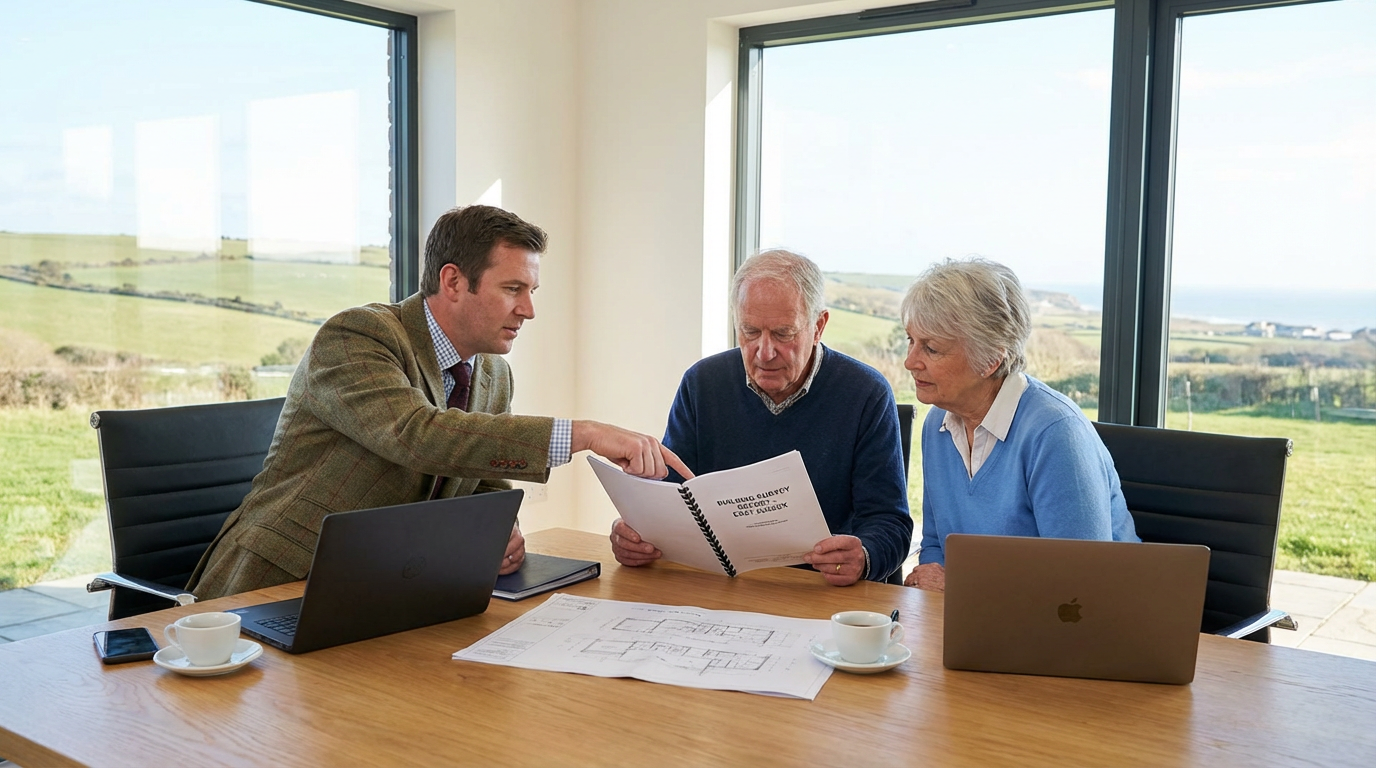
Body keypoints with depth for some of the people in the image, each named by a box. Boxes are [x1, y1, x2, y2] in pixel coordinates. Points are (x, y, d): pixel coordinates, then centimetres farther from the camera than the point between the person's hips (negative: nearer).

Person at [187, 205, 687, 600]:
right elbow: (418, 435, -33)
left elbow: (486, 486, 16)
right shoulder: (355, 336, -16)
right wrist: (582, 435, -36)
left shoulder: (494, 377, 9)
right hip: (274, 591, -6)